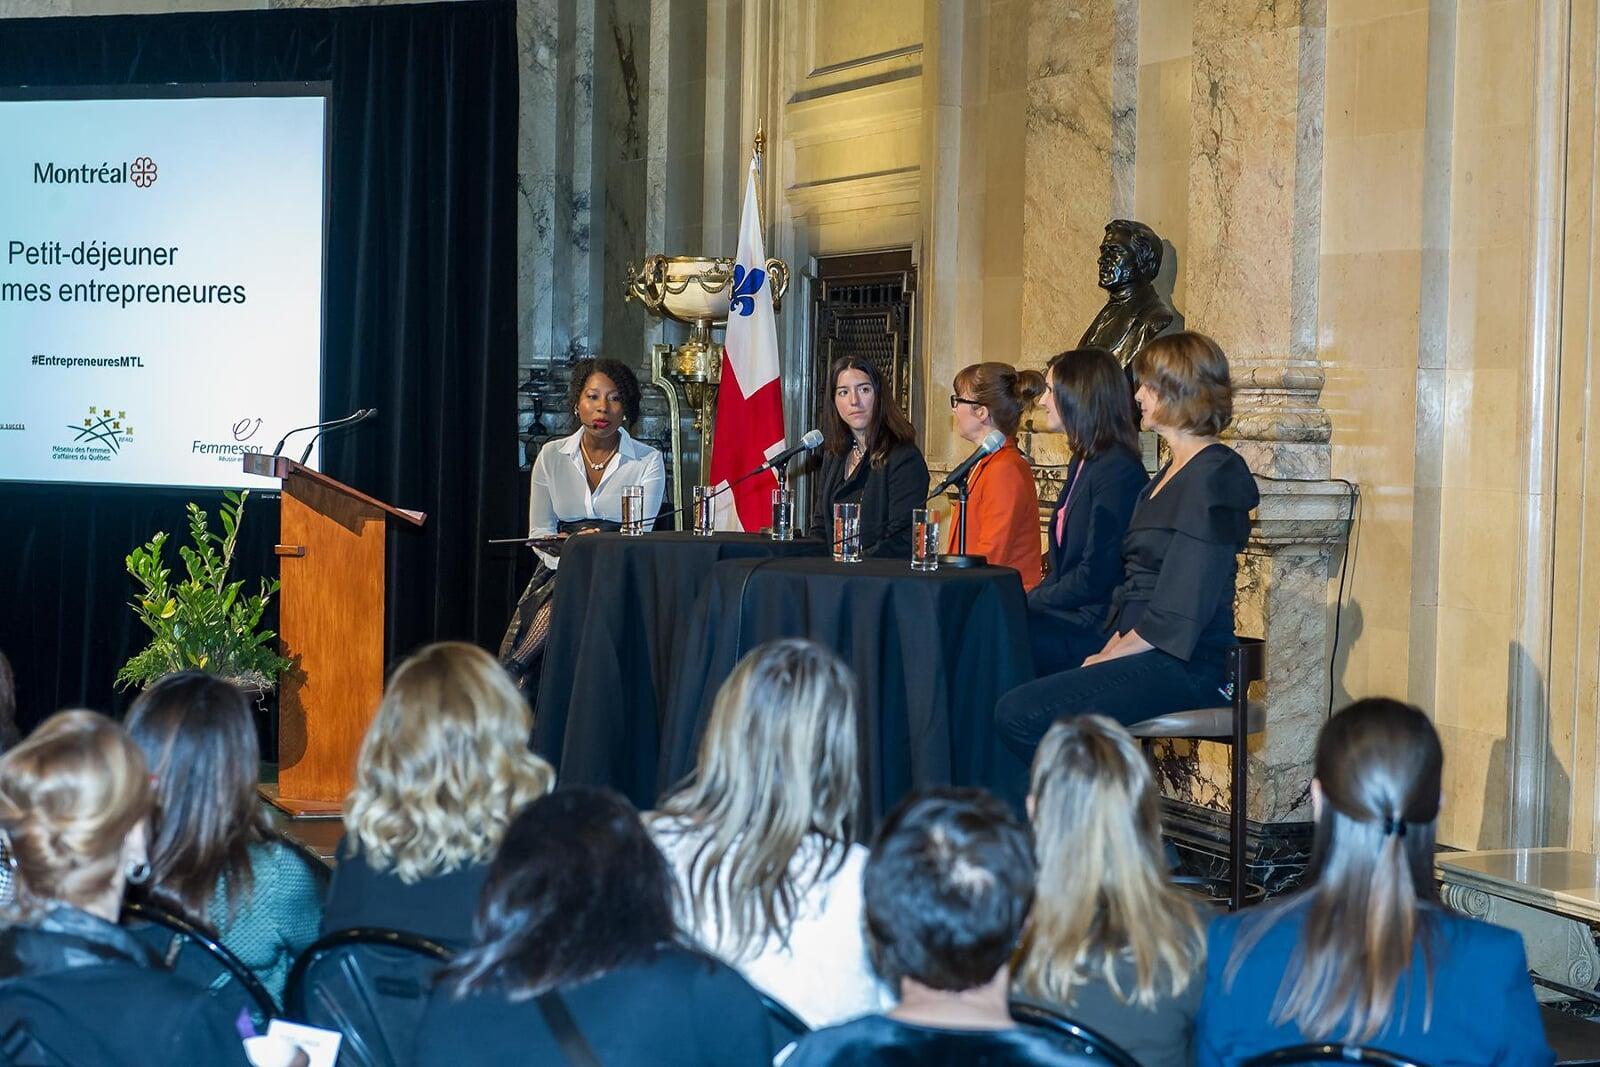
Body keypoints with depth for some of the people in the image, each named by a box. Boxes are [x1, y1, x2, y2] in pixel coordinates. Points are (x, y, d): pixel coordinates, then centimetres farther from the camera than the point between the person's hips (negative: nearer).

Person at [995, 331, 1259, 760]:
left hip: (1179, 666, -9)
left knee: (1019, 714, -22)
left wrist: (1108, 657, -11)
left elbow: (1180, 616, -18)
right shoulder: (1173, 472, 21)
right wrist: (1109, 650, 5)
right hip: (1141, 653, 9)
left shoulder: (1212, 479, -12)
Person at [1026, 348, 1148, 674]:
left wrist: (1030, 600, -9)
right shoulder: (1082, 463, 18)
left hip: (1096, 627, -9)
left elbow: (1094, 577, -18)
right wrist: (1028, 599, 3)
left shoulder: (1118, 470, -14)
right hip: (1071, 614, 9)